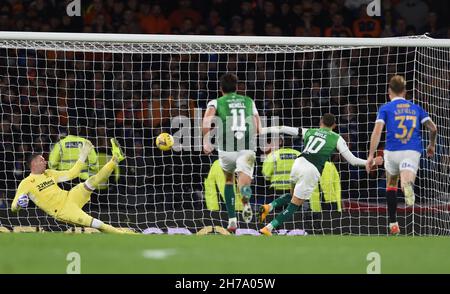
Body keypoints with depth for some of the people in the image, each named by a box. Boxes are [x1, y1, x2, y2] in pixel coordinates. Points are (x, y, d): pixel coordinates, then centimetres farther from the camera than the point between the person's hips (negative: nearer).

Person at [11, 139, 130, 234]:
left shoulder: (49, 174, 15)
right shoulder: (26, 183, -4)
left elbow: (71, 174, 18)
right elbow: (13, 208, -7)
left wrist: (83, 156, 12)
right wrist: (19, 203, -32)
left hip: (69, 197, 6)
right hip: (62, 212, -6)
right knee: (97, 225, -22)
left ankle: (115, 159, -12)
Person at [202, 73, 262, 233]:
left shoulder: (216, 103, 12)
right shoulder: (249, 102, 20)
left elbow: (207, 118, -11)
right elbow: (258, 129, 20)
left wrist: (206, 141, -13)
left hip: (226, 149, 0)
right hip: (247, 149, 0)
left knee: (229, 180, 27)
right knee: (243, 182, -11)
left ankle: (232, 220, 22)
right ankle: (246, 201, -50)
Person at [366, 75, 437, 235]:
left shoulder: (386, 108, 7)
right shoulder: (416, 108, 15)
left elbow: (377, 131, -7)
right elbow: (433, 128, 10)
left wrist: (371, 155, -9)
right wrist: (432, 145, 29)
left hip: (392, 151, 0)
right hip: (413, 152, 0)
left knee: (391, 184, 24)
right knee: (407, 181, -13)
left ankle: (393, 223, 23)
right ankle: (408, 185, -53)